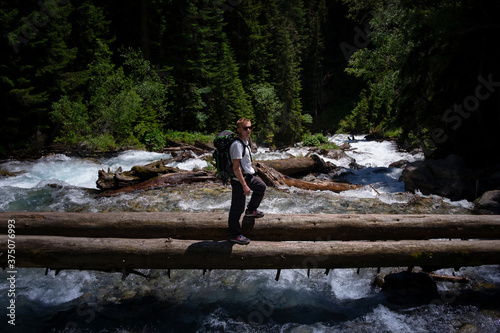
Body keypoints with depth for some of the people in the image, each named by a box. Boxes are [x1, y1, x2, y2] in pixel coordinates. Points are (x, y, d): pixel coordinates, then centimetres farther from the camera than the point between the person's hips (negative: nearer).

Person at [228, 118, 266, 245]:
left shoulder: (245, 142, 6)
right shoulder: (237, 145, -24)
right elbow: (235, 168, -26)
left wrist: (252, 174, 25)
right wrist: (244, 185, -25)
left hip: (249, 176, 10)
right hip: (239, 180, -10)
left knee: (261, 187, 29)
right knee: (237, 209, -1)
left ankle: (251, 210, 45)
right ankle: (235, 235, 12)